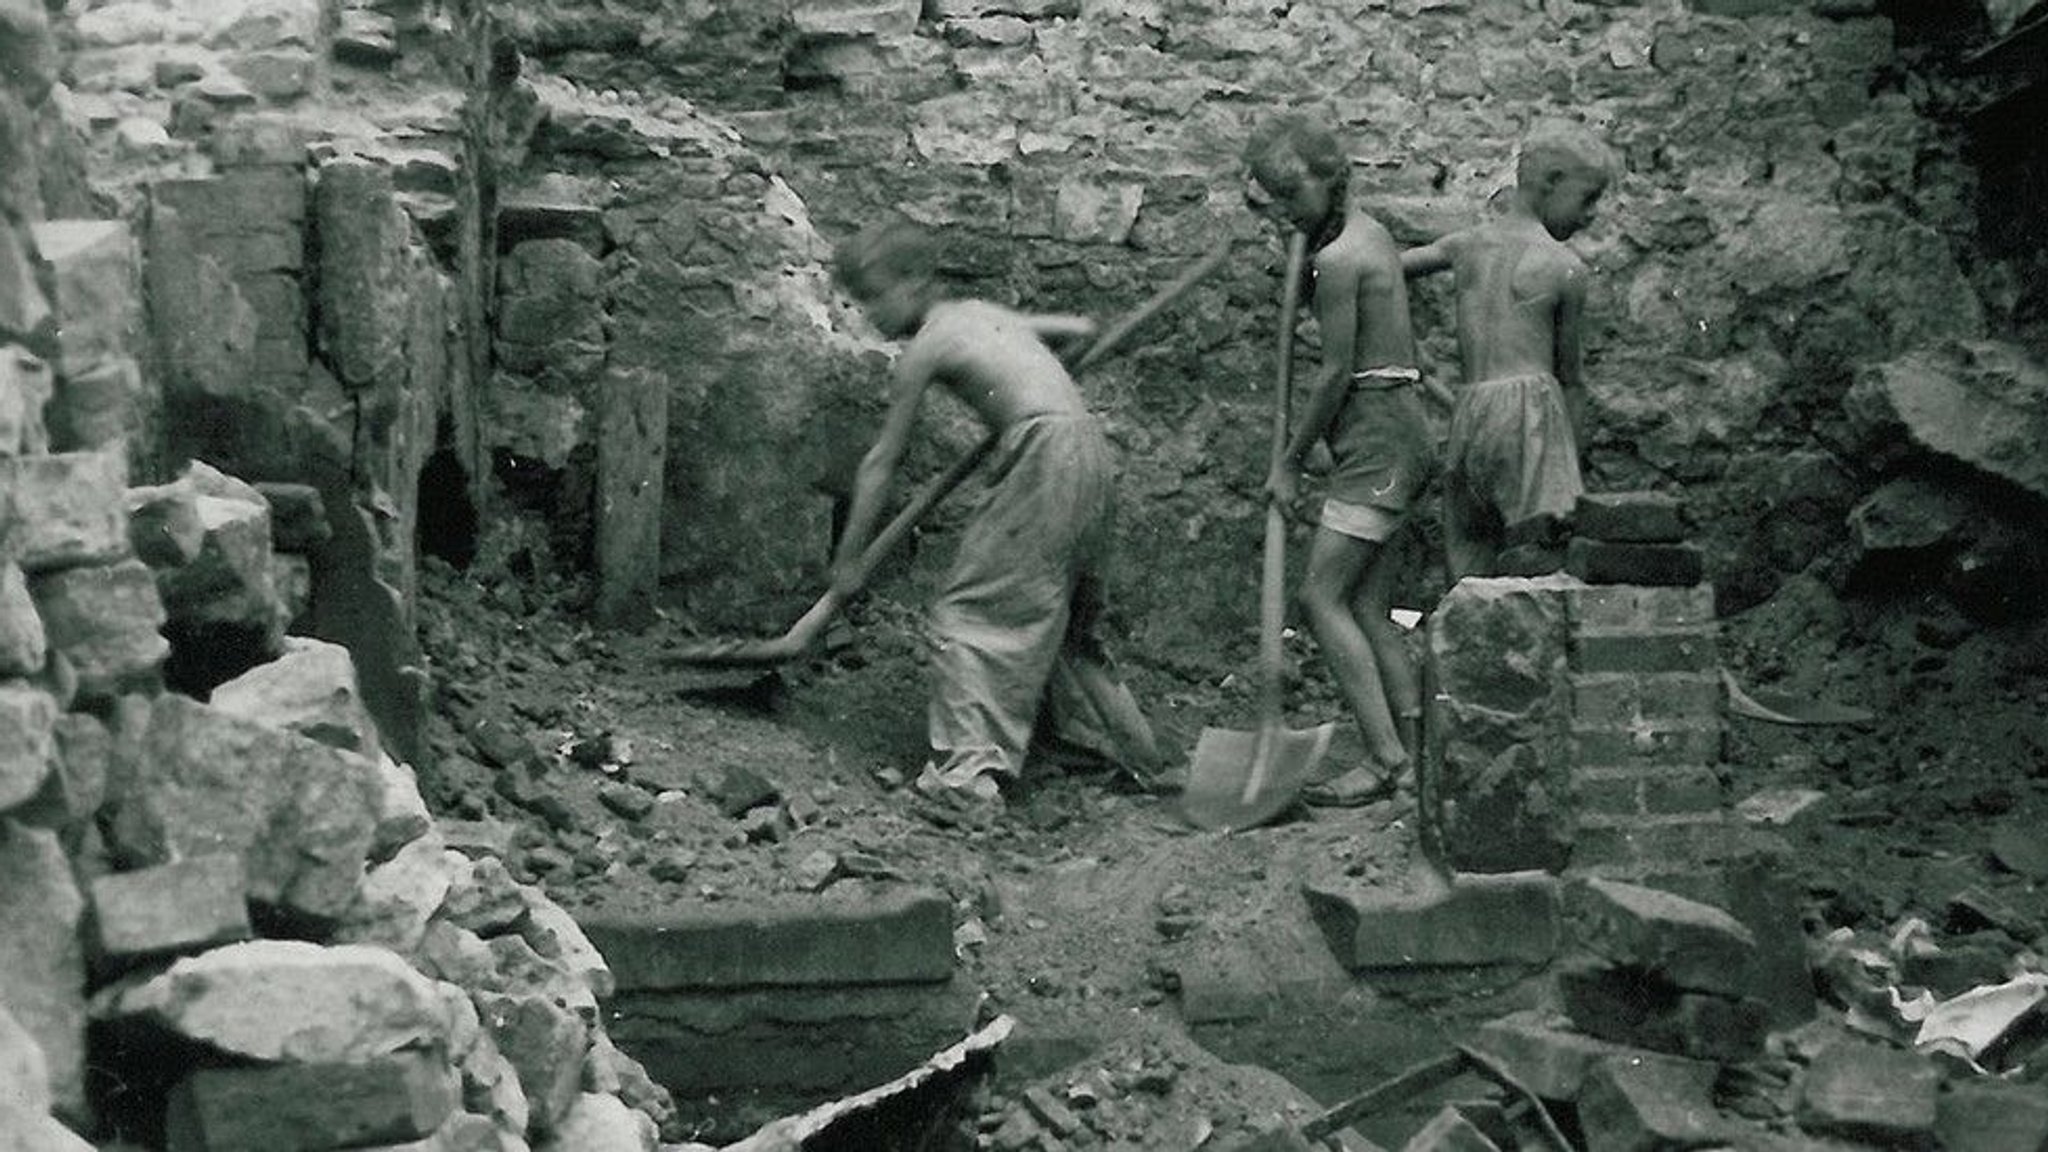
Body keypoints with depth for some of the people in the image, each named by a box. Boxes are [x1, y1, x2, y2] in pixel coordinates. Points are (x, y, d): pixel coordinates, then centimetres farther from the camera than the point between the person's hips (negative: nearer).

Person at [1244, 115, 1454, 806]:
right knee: (1368, 608, 7)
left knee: (1322, 596, -11)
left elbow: (1336, 374, -13)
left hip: (1377, 437, -10)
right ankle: (1418, 752, 5)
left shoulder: (1338, 260, -15)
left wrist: (1290, 462, -6)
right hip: (1401, 434, 10)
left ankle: (1384, 759, -13)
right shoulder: (1368, 229, 15)